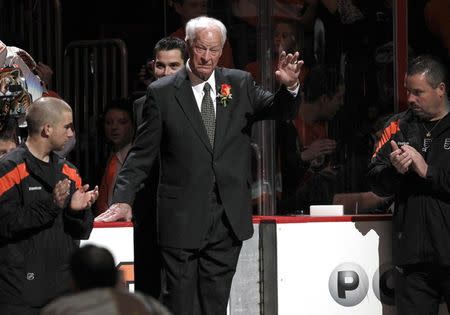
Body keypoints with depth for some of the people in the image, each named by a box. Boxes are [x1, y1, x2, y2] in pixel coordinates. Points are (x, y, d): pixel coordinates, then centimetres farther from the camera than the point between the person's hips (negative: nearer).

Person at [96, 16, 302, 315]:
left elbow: (279, 110, 3)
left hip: (228, 220, 3)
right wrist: (123, 199, -9)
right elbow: (143, 153, 0)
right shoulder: (162, 93, -2)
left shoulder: (239, 84, 6)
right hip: (183, 220, -3)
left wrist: (289, 87, -18)